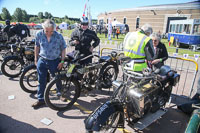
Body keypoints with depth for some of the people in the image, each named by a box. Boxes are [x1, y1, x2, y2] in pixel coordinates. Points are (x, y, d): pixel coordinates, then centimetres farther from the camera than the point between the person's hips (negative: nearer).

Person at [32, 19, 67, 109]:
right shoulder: (39, 34, -8)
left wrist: (62, 61, -7)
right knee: (41, 81, 10)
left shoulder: (59, 36, -14)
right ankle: (40, 99, 24)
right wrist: (36, 59, 10)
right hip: (42, 61, 2)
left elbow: (63, 49, -5)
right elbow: (37, 46, 7)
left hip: (55, 61, -2)